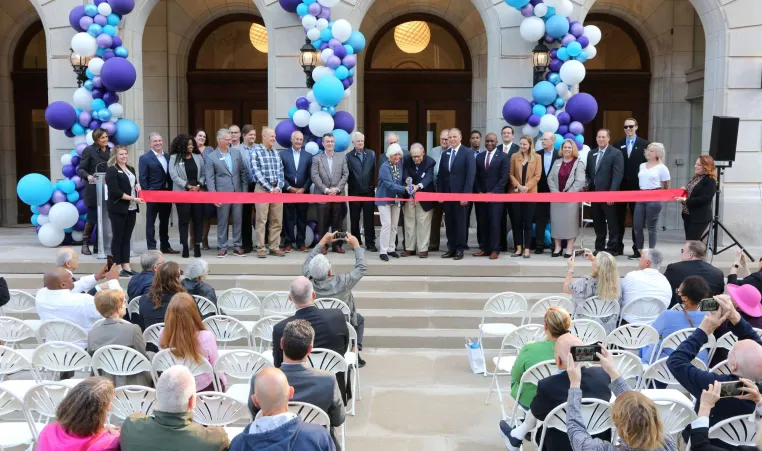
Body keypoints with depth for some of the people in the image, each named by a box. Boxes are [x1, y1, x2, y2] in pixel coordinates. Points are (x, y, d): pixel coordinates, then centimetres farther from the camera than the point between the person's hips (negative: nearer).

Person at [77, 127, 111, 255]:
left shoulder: (109, 151, 13)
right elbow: (80, 169, -9)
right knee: (92, 218, -2)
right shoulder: (89, 150, -5)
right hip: (94, 190, -5)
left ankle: (99, 245, 13)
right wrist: (88, 176, -28)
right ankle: (85, 244, 12)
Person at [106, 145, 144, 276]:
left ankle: (126, 266, 13)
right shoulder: (111, 170, -7)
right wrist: (133, 199, -19)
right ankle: (118, 267, 4)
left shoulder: (131, 169, 16)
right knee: (117, 238, 0)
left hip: (131, 209, 7)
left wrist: (137, 186, 5)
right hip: (118, 209, -7)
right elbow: (115, 191, -16)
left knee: (127, 238, 9)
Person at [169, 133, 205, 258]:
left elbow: (204, 174, 7)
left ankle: (197, 246, 7)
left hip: (198, 192, 3)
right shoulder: (174, 158, 0)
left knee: (198, 219, 2)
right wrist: (188, 186, -13)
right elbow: (174, 176, -7)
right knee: (184, 220, 1)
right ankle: (185, 247, 6)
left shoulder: (198, 157, 9)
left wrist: (199, 185, -9)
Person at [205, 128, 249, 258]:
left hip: (238, 192, 3)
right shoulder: (211, 157, -3)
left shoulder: (236, 152, 7)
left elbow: (243, 171, 11)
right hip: (222, 194, -3)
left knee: (238, 220, 6)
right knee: (222, 222, 4)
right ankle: (222, 247, 12)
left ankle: (237, 247, 14)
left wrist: (245, 188, 5)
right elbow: (210, 178, -5)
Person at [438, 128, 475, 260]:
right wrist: (439, 193, 4)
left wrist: (466, 194, -17)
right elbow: (441, 175, 13)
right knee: (449, 222, 8)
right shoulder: (445, 154, 13)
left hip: (461, 194, -5)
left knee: (461, 222, 2)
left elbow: (470, 176, -10)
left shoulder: (468, 154, -4)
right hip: (447, 194, 5)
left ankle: (460, 249, 8)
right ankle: (451, 248, 15)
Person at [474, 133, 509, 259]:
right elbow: (476, 177, 12)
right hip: (481, 195, 4)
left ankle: (494, 250, 0)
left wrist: (492, 193, -12)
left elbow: (504, 178, -6)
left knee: (494, 223, -5)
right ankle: (484, 248, 9)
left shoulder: (503, 157, 0)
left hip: (496, 195, -4)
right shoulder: (479, 156, 13)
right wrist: (479, 192, -1)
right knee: (482, 223, 4)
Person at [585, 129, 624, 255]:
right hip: (595, 194, 6)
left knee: (612, 223, 1)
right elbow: (587, 173, 19)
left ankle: (612, 248, 7)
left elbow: (618, 175, -11)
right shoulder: (591, 153, 14)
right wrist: (588, 187, 1)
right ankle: (599, 247, 20)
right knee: (597, 223, 11)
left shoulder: (616, 153, -4)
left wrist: (612, 193, -19)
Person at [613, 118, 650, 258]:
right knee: (619, 218, 9)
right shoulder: (617, 145, 6)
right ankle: (618, 246, 17)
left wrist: (645, 184, -9)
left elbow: (648, 164, -1)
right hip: (620, 187, 2)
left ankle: (637, 248, 9)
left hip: (637, 187, -2)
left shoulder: (644, 144, 1)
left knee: (637, 220, 4)